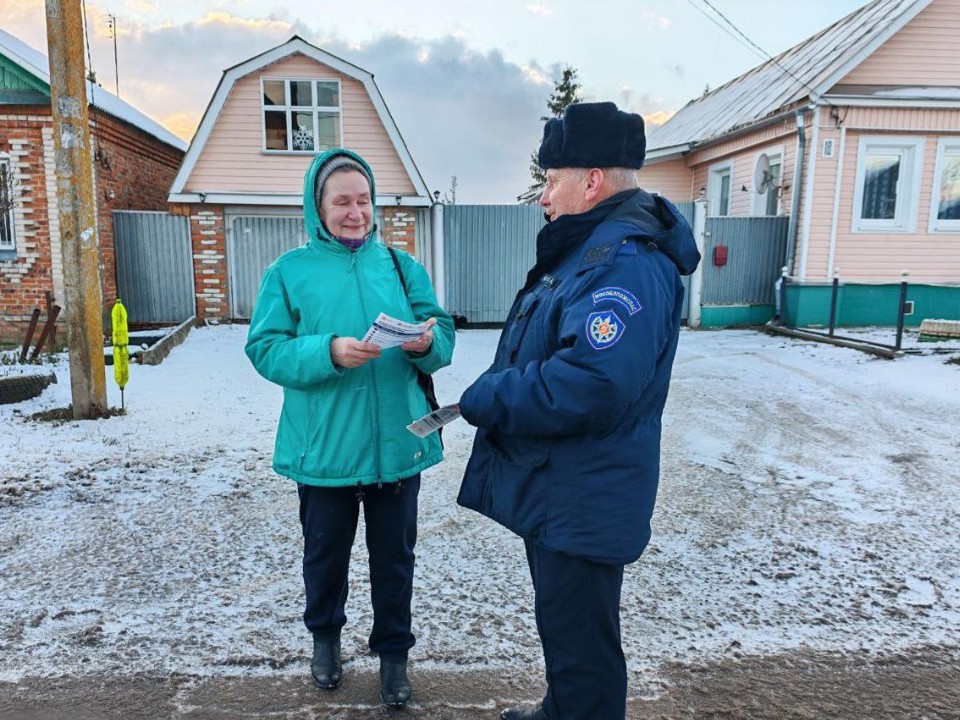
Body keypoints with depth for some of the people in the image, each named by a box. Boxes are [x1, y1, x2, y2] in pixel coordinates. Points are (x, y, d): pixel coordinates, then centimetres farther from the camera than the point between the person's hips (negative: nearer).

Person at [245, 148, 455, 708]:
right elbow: (266, 350, -8)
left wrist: (427, 342, -21)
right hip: (325, 448, -1)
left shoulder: (402, 266, 5)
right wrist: (329, 351, -23)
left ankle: (394, 652, 36)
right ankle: (325, 635, 47)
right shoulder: (289, 271, -1)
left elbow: (444, 340, 2)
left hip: (397, 443, 1)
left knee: (394, 556, 14)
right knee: (326, 552, 19)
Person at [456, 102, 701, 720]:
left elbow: (588, 386, -35)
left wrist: (484, 401, -22)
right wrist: (494, 395, 5)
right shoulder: (593, 248, 12)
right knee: (562, 621, 27)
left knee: (580, 643, 8)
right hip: (557, 491, 11)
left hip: (581, 502, -11)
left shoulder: (627, 263, -24)